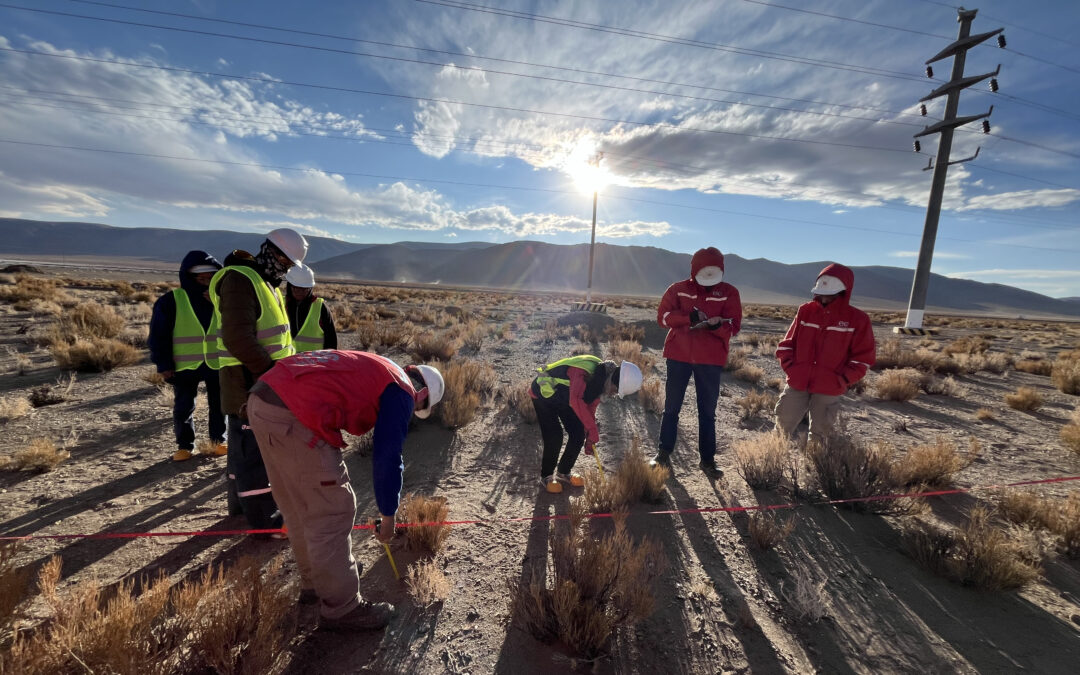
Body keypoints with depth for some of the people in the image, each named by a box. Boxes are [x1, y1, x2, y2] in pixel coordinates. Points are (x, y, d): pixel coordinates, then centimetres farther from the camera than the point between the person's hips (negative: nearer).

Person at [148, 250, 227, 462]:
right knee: (183, 407, 7)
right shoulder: (171, 300, -5)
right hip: (185, 365, -1)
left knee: (219, 404, 11)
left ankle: (218, 440, 26)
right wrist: (163, 364, -6)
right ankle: (184, 446, 23)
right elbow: (158, 334, -3)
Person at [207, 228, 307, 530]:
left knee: (245, 441, 20)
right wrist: (270, 370, -22)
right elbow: (238, 338, -25)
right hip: (247, 380, -10)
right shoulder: (240, 280, -16)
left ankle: (238, 500, 36)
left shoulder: (264, 283, 16)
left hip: (262, 379, 10)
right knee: (254, 447, -3)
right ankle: (264, 519, 7)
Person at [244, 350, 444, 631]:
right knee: (331, 513, 5)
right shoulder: (402, 391, 1)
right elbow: (387, 458, -2)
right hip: (293, 416, -10)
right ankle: (341, 608, 21)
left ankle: (314, 583, 42)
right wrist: (388, 516, 12)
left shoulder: (372, 368, 25)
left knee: (298, 508, 23)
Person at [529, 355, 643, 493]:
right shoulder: (584, 371, -37)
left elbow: (590, 407, 1)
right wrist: (592, 429, -46)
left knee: (578, 434, 1)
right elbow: (575, 400, -51)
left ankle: (563, 473, 22)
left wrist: (590, 439, 0)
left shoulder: (601, 380, -8)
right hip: (543, 393, -8)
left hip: (563, 398, 8)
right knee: (554, 437, -14)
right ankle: (546, 476, 10)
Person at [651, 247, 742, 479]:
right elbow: (662, 316, -6)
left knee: (707, 411, 9)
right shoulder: (678, 289, 1)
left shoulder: (729, 293, 1)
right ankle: (664, 452, 22)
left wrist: (716, 324, -26)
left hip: (711, 359, 0)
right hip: (679, 356, 0)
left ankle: (707, 459, 22)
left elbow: (733, 327, -4)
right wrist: (690, 317, -20)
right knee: (671, 407, 9)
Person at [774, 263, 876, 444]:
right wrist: (789, 366, -3)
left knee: (820, 430, 12)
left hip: (829, 389, -1)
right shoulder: (805, 311, 3)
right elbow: (787, 343, 8)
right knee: (784, 423, 7)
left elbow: (863, 356, 0)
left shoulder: (857, 319, -2)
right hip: (797, 382, 1)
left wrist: (842, 380, -8)